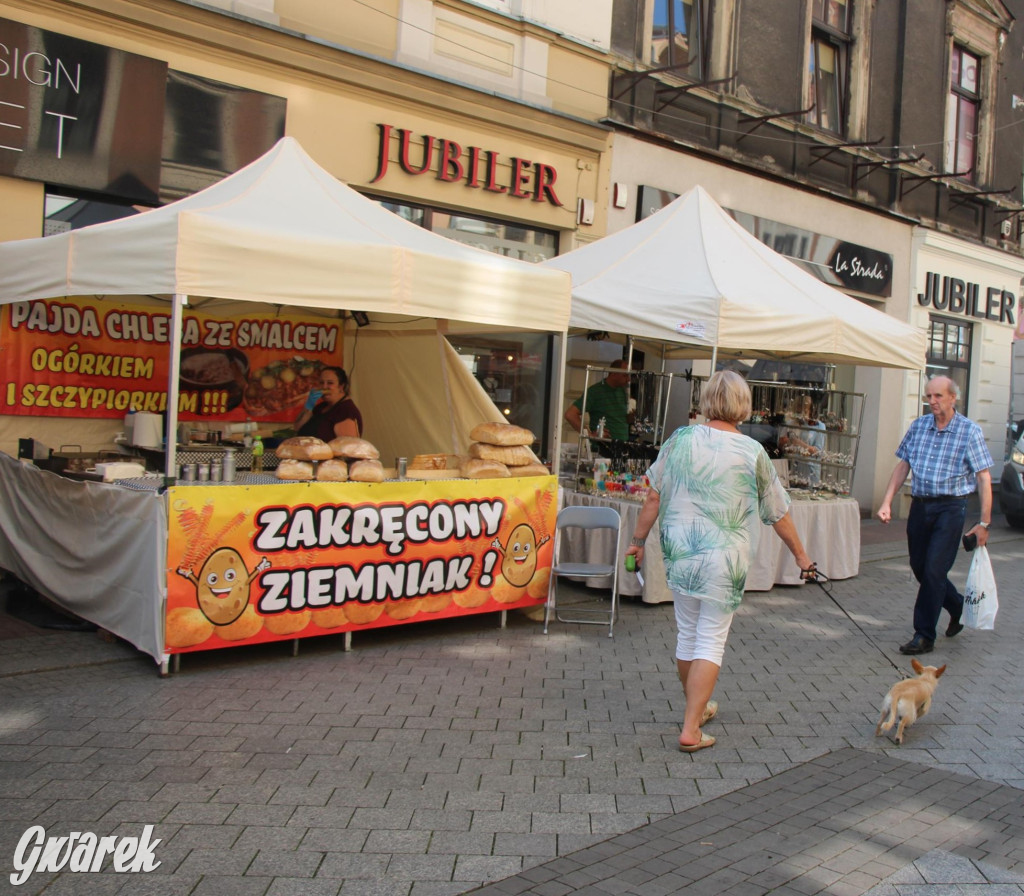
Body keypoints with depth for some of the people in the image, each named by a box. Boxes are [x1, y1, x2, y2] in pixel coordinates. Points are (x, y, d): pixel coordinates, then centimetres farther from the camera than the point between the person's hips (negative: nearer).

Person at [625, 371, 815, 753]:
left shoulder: (680, 439, -3)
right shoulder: (753, 453, -6)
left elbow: (654, 497, 1)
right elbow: (778, 514, 3)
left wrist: (638, 539, 13)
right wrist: (801, 556, 16)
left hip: (679, 551, 3)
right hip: (725, 557, -3)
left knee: (686, 635, 18)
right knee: (711, 642, 6)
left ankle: (697, 707, 37)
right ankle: (690, 729, 5)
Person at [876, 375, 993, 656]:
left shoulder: (970, 431, -5)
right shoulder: (918, 426, 7)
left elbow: (983, 478, -6)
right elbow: (902, 466, 11)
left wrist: (983, 522, -10)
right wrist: (887, 502, 1)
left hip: (950, 508, -5)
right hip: (919, 505, 5)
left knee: (934, 571, -7)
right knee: (919, 568, 12)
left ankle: (924, 635, 4)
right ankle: (958, 607, 38)